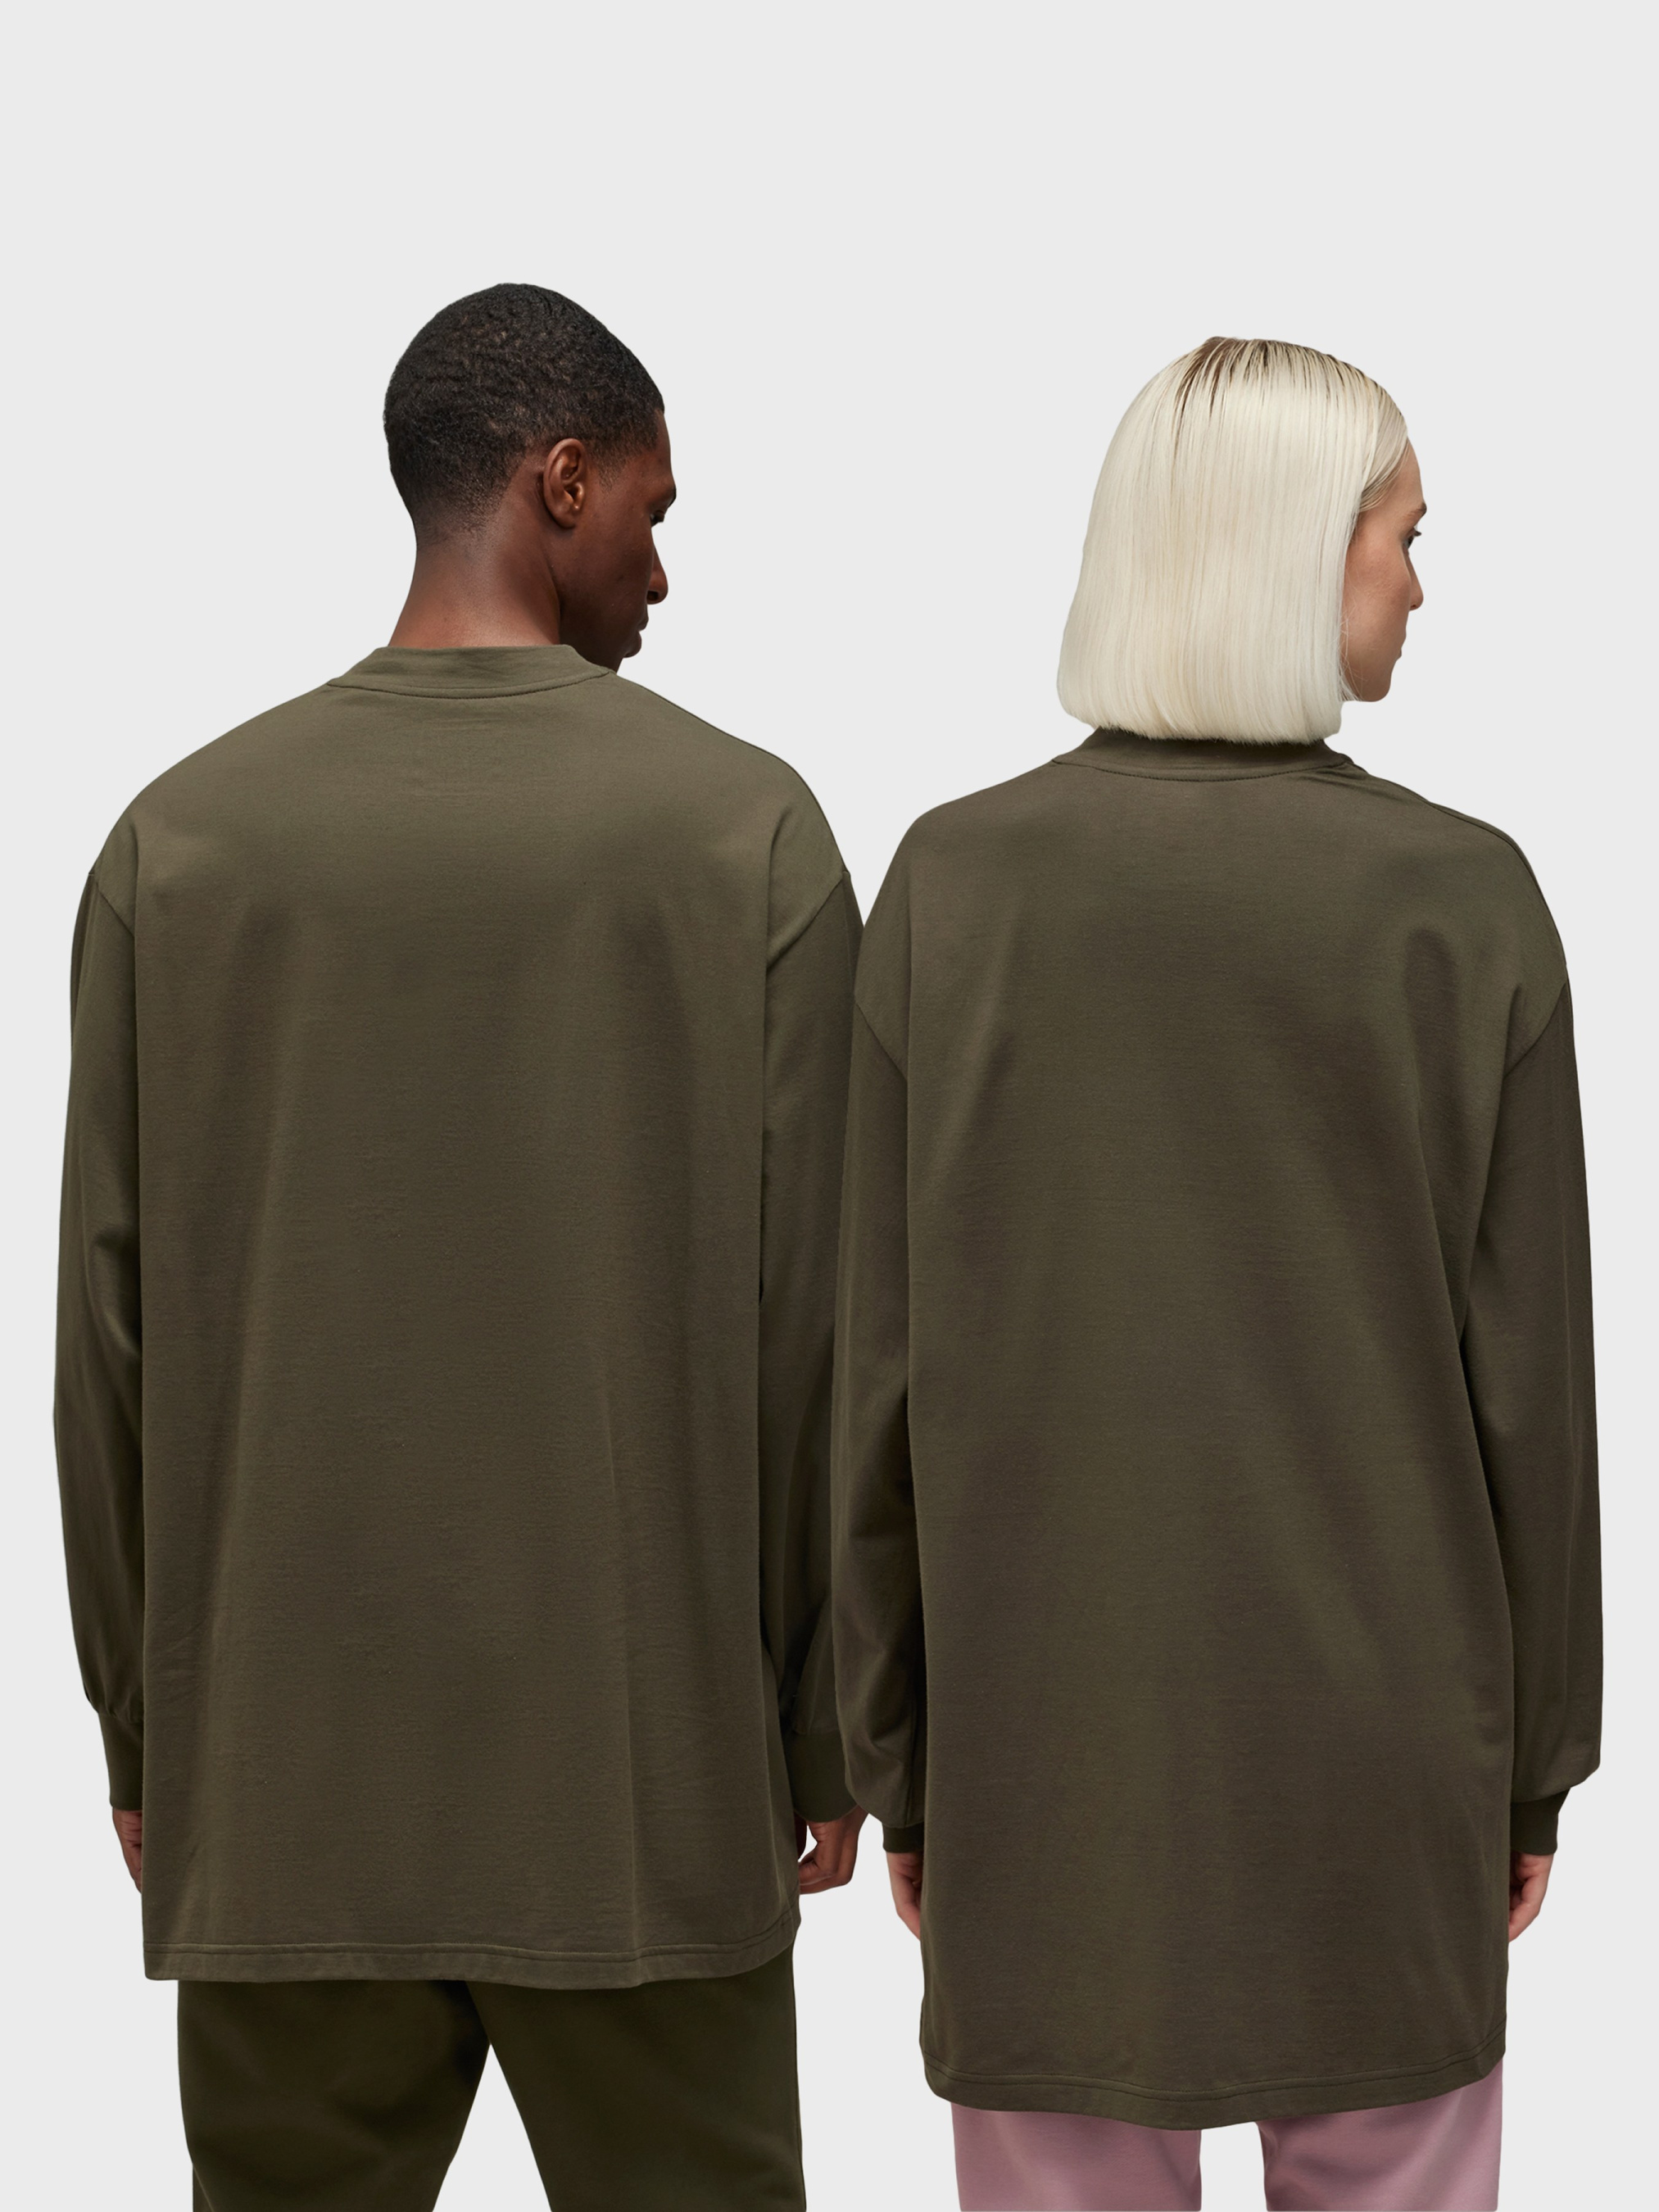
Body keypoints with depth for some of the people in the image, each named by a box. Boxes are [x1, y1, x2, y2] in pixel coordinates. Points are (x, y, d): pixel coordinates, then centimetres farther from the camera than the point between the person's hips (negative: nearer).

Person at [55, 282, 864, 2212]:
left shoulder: (182, 839, 0)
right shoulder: (743, 828, -5)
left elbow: (109, 1326, 3)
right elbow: (816, 1315, -3)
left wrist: (142, 1731, 12)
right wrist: (826, 1736, 6)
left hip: (278, 1761, 2)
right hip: (648, 1760, -2)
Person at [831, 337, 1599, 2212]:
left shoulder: (955, 884, -6)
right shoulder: (1460, 901, -9)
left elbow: (885, 1371, -4)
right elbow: (1524, 1376, -5)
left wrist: (897, 1758, 6)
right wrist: (1534, 1761, 7)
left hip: (1048, 1731, 1)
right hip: (1376, 1743, -1)